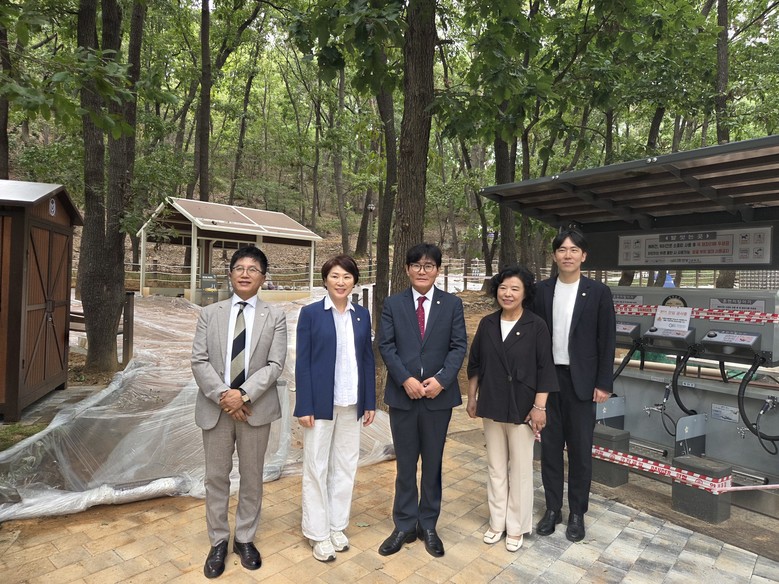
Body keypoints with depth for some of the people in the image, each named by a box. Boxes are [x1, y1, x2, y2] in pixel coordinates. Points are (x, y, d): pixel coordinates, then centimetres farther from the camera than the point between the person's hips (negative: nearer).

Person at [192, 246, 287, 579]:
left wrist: (243, 395, -18)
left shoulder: (275, 318, 0)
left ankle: (245, 539, 31)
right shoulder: (209, 314, 4)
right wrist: (223, 396, -14)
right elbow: (198, 361, -3)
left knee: (252, 477, 12)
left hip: (255, 408, -1)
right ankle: (219, 542, 31)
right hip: (216, 408, 1)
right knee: (216, 477, 12)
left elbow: (275, 365, -8)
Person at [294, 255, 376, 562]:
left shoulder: (362, 315, 5)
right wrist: (304, 407, -11)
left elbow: (368, 359, 8)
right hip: (321, 403, -3)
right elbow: (302, 362, -7)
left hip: (351, 404, 4)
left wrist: (370, 402, 6)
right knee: (316, 468, 8)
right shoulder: (310, 313, -5)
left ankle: (337, 526, 31)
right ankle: (318, 533, 24)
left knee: (345, 466, 13)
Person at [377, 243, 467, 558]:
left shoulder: (452, 303, 2)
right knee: (405, 464, 11)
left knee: (433, 463, 13)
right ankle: (405, 526, 27)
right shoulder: (393, 304, 2)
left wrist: (441, 379, -15)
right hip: (402, 394, 0)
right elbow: (386, 346, -3)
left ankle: (428, 525, 29)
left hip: (438, 394, 0)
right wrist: (406, 379, -15)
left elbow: (459, 346, -2)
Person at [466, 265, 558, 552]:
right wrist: (472, 398, 9)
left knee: (520, 469, 9)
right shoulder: (487, 324, 2)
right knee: (496, 467, 14)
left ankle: (516, 527, 25)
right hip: (492, 405, 4)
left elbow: (545, 369, -8)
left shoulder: (536, 326, -8)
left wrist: (540, 407, -11)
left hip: (522, 407, -3)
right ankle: (497, 522, 30)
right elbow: (475, 363, 8)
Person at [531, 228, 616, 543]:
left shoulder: (598, 292, -3)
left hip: (581, 380, -2)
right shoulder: (542, 290, 3)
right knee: (549, 446, 11)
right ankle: (552, 508, 26)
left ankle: (577, 513, 25)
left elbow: (607, 341, -3)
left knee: (580, 449, 9)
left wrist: (604, 383, -6)